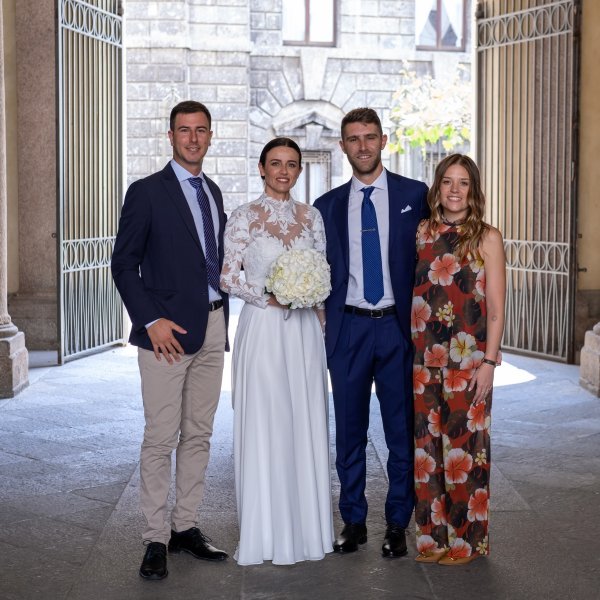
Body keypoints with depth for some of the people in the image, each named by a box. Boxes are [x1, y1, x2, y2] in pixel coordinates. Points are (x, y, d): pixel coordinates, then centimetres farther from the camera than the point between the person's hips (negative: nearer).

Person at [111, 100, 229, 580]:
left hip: (213, 326, 7)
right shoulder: (147, 192, -5)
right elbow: (124, 264, -7)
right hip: (169, 330, -6)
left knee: (199, 434, 10)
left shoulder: (213, 192, 15)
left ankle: (186, 527, 20)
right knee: (161, 438, -5)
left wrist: (222, 314, 10)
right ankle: (155, 539, 3)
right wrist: (151, 320, -15)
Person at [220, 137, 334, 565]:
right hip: (262, 330, -4)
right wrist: (268, 296, -15)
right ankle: (267, 532, 9)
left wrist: (316, 301, 1)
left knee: (306, 425, 6)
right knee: (263, 426, -1)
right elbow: (228, 278, -4)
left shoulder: (312, 216, 9)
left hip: (304, 332, 4)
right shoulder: (244, 217, -2)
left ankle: (305, 526, 18)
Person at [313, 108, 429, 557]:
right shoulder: (328, 205, 8)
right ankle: (353, 522, 20)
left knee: (402, 429, 4)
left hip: (398, 325, -2)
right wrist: (322, 322, 1)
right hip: (348, 329, 2)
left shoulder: (415, 195, 2)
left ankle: (398, 525, 16)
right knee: (349, 430, 8)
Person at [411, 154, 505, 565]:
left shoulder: (487, 237, -2)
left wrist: (488, 362, -11)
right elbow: (412, 296, 11)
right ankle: (433, 535, 19)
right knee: (427, 446, 7)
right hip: (424, 357, 4)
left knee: (463, 446, 1)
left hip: (468, 358, -4)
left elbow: (496, 309, -4)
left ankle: (465, 539, 14)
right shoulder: (422, 233, 9)